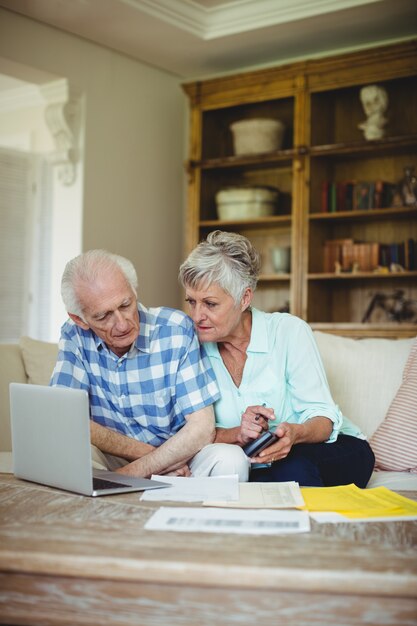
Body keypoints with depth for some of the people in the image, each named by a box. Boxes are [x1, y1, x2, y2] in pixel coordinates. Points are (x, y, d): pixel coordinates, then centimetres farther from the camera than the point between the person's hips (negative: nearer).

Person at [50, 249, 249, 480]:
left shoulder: (175, 329, -13)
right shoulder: (75, 335, -6)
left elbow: (202, 428, -16)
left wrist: (134, 471, -25)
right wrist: (146, 452, -19)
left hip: (181, 459, -1)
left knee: (230, 459, -31)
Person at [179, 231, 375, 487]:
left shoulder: (289, 331, -11)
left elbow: (324, 417, -12)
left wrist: (295, 433, -36)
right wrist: (237, 434, -28)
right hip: (257, 468, 2)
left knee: (290, 463, -36)